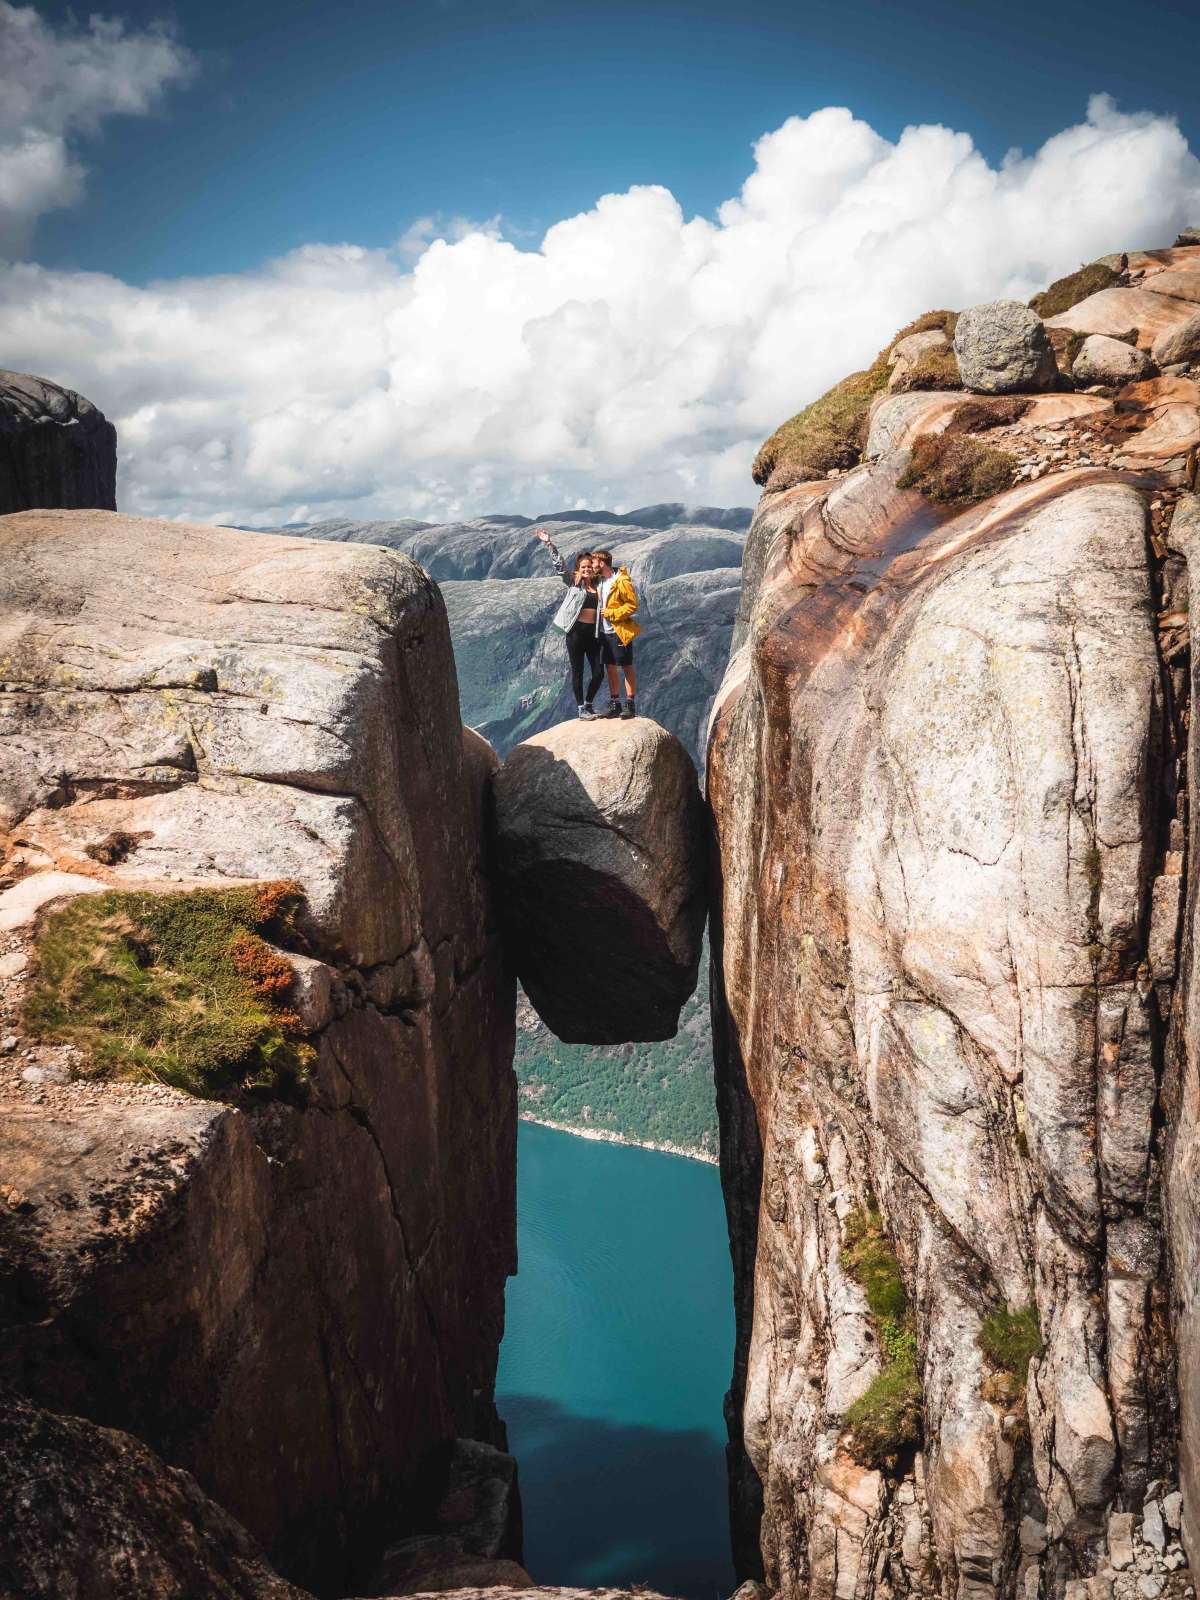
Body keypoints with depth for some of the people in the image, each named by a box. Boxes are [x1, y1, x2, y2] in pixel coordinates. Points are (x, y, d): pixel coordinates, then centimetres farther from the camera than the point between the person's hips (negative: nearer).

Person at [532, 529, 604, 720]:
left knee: (598, 673, 2)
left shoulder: (598, 585, 10)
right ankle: (581, 708, 12)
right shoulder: (573, 583, 2)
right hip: (576, 632, -3)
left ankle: (588, 704, 24)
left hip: (593, 633, 3)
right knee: (577, 672, 3)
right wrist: (549, 544, -11)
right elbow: (559, 566, -5)